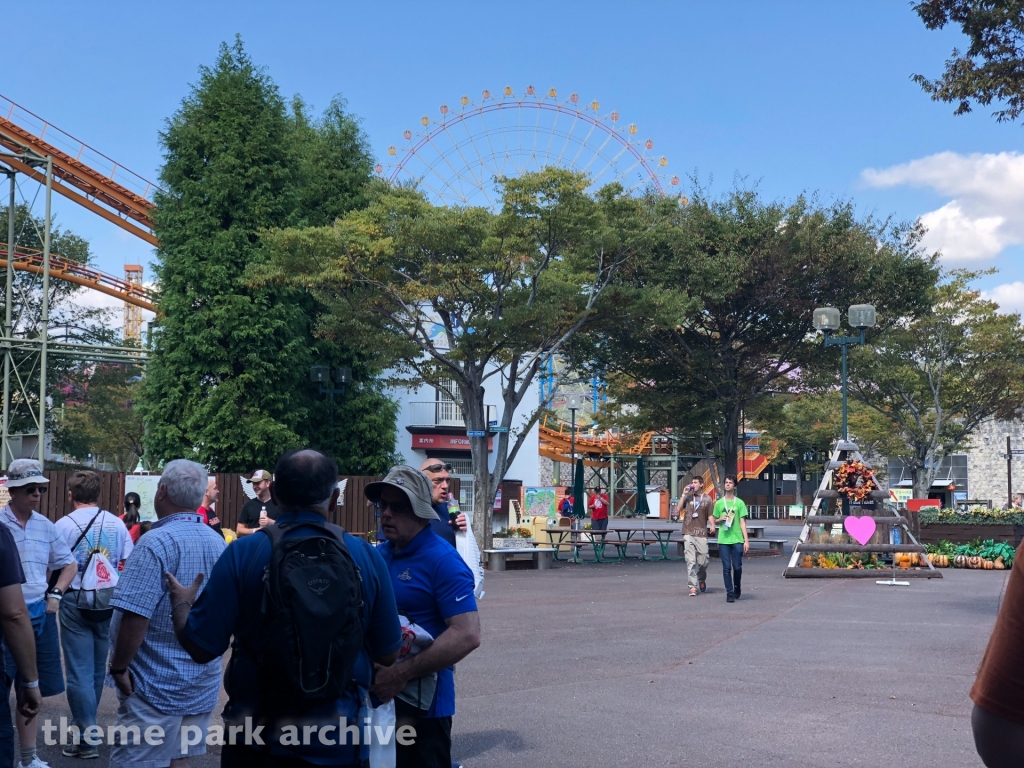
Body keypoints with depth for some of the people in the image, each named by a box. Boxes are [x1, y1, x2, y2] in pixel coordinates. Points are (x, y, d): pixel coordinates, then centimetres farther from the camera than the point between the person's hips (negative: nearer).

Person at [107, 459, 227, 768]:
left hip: (157, 683, -7)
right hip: (204, 683, 7)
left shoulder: (157, 542, -17)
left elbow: (135, 615, -22)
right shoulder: (218, 542, 6)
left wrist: (119, 666, -11)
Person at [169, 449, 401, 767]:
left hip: (258, 739, -1)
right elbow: (388, 653, 0)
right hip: (338, 740, 1)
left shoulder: (243, 553, -11)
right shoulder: (365, 555, -8)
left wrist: (181, 602, 13)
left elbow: (200, 647, -8)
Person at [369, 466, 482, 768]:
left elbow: (467, 635, -23)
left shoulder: (443, 560, -15)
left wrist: (401, 674, -24)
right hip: (375, 695, 7)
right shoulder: (378, 555, 5)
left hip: (422, 701, -7)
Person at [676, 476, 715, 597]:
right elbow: (678, 510, -1)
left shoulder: (707, 499, 8)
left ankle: (701, 580, 31)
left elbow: (710, 515, 10)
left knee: (703, 561, 3)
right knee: (690, 561, -5)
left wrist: (713, 525, -9)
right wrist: (684, 495, -5)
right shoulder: (688, 496, 8)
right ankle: (693, 587, -4)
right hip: (688, 533, 0)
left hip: (701, 534, 0)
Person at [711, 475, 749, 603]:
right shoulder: (719, 503, 9)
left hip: (737, 540, -1)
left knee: (737, 567, 1)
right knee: (726, 568, -1)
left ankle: (737, 589, 25)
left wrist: (746, 540, -5)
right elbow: (715, 521, 17)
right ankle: (729, 593, 5)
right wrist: (720, 519, -7)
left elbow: (743, 522, 1)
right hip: (723, 540, 1)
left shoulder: (739, 503, 3)